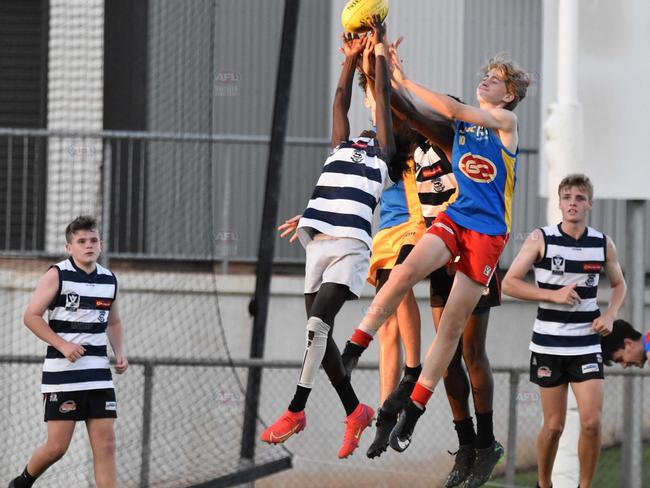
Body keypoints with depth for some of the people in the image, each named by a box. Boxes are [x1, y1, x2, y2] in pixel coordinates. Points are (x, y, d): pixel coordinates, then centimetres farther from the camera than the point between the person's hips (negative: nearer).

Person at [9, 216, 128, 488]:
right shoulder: (57, 275, -5)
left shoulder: (109, 280, 10)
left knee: (105, 443, -4)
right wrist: (62, 344, -17)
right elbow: (31, 316, -7)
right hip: (62, 372, -5)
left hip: (98, 372, 5)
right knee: (57, 446, -4)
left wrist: (119, 352, 8)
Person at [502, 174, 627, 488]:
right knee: (554, 425, 3)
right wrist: (553, 295, -16)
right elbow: (509, 283, -7)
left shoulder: (603, 244, 1)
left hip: (587, 345, 2)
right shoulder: (541, 239, -7)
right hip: (548, 344, -2)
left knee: (592, 422, -9)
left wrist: (610, 315, -1)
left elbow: (619, 285, 18)